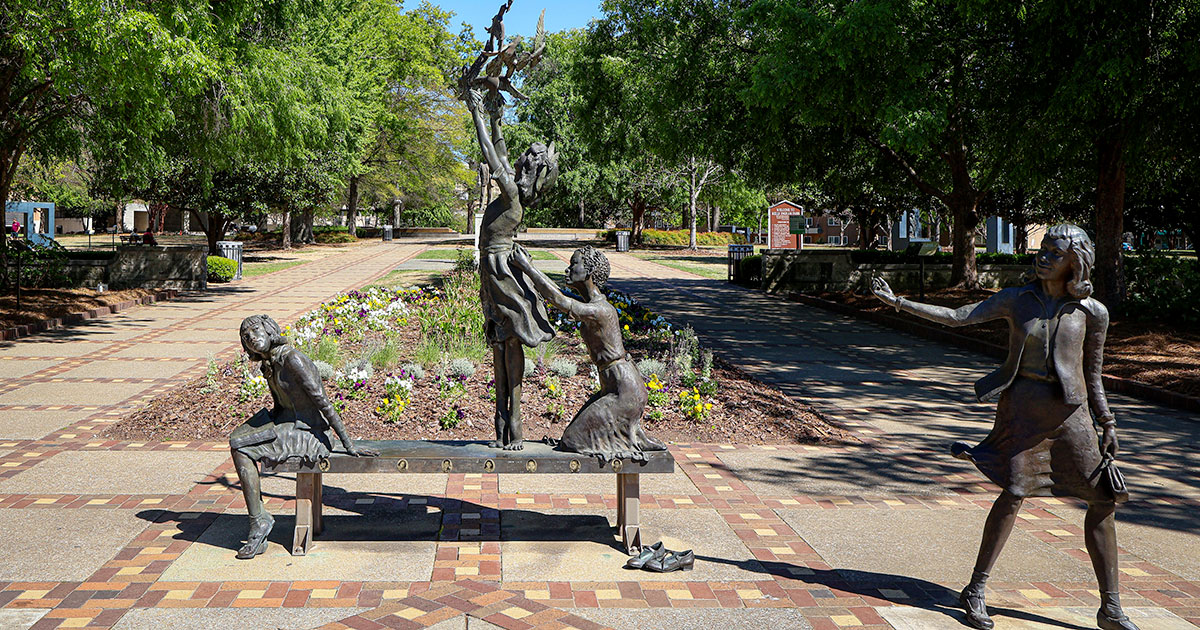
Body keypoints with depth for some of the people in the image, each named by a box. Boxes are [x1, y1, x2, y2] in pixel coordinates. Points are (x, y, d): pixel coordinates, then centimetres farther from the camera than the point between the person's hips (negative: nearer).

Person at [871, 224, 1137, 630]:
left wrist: (1108, 424, 8)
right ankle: (975, 591, 4)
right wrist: (897, 301, -9)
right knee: (1014, 493, -10)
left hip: (1070, 411, 2)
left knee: (1104, 500, 0)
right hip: (1023, 404, -1)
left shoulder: (1091, 312, 2)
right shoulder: (1017, 300, 2)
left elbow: (1092, 375, 11)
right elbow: (957, 317, -3)